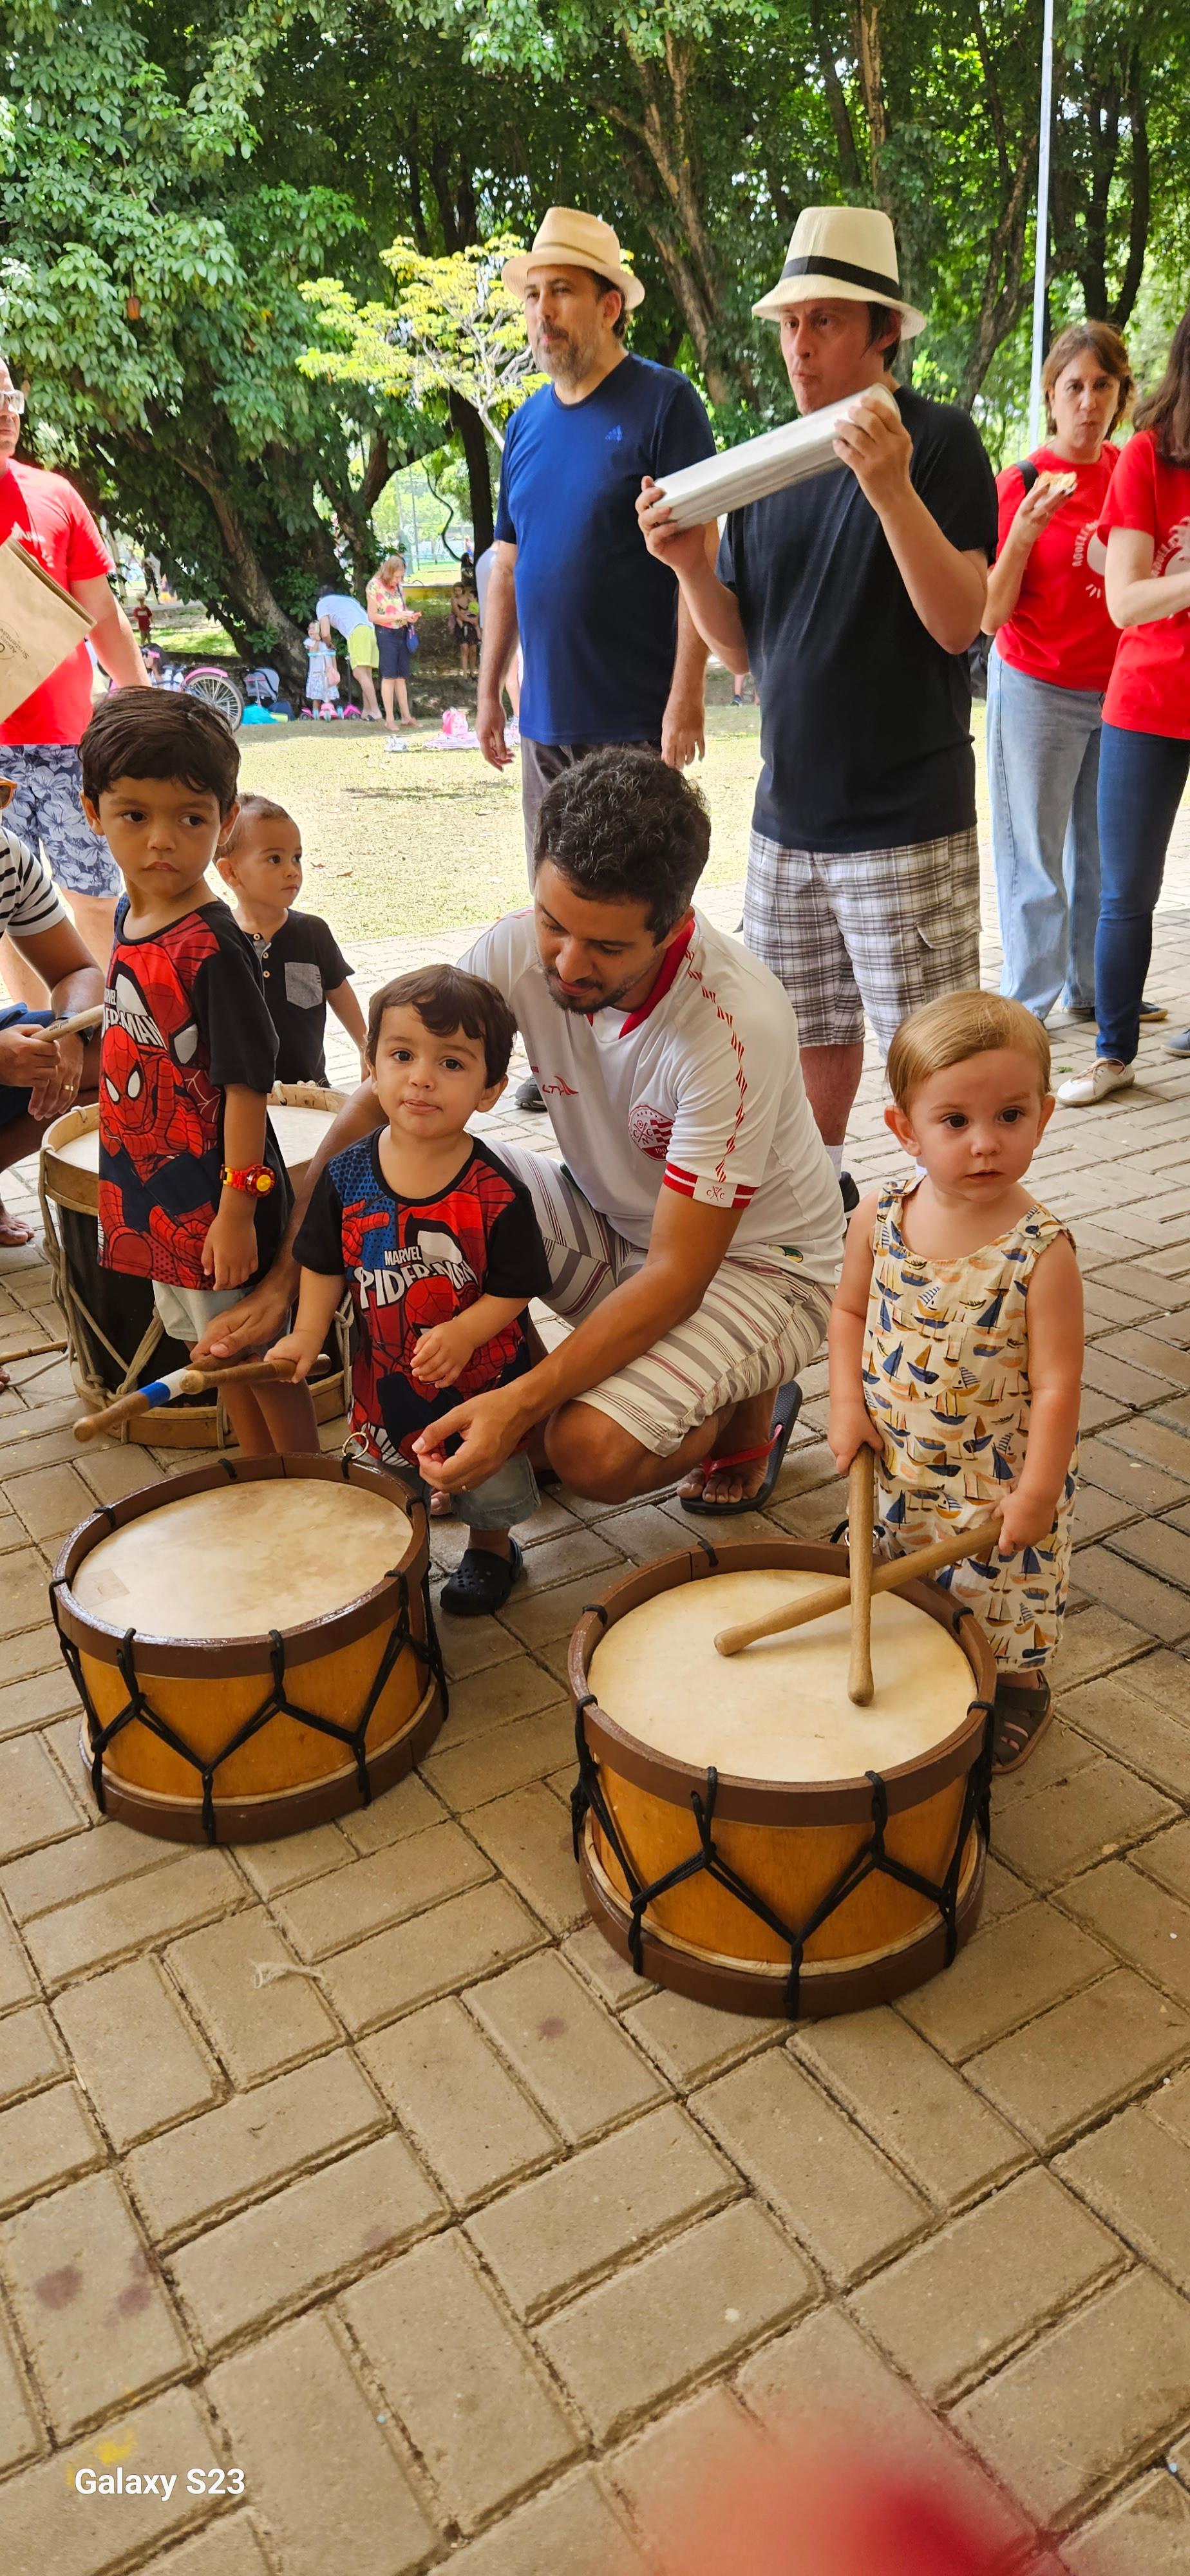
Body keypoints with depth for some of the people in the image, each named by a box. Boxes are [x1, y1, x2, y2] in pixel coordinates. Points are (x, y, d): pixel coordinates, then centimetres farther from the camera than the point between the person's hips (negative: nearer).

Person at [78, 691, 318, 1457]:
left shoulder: (214, 948, -22)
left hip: (215, 1197, -8)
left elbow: (247, 1084, -21)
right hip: (155, 1191, 9)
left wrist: (236, 1209, -21)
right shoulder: (130, 917, 2)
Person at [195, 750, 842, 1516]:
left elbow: (678, 1273, -30)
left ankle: (750, 1409, 6)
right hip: (608, 1218, 6)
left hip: (755, 1260, -5)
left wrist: (522, 1403, -37)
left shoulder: (737, 1023, -33)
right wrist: (283, 1282, -20)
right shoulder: (519, 949, -19)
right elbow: (383, 1101, -13)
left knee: (594, 1450, -29)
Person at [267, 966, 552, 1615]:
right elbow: (325, 1264, 0)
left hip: (480, 1374, -3)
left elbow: (515, 1286, -15)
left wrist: (465, 1331, -30)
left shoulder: (495, 1193, -22)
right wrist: (306, 1334, -11)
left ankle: (491, 1548, 48)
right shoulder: (347, 1176, -12)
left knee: (491, 1488, 17)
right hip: (383, 1374, 3)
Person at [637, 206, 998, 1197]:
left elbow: (960, 622, -16)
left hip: (906, 821, -6)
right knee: (812, 1028, 16)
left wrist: (892, 490, -26)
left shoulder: (937, 439, -5)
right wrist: (690, 564, -6)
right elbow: (741, 644, 12)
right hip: (790, 815, 6)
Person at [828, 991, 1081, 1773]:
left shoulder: (1040, 1251, -24)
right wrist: (848, 1406, -7)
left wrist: (1036, 1494, -17)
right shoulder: (880, 1216, -12)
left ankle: (1018, 1686, 44)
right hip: (893, 1461, 4)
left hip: (997, 1474, -4)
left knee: (1002, 1588, 15)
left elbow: (1057, 1384, -19)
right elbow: (851, 1309, 4)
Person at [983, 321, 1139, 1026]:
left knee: (1105, 849, 9)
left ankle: (1091, 989, 20)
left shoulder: (1132, 472, 6)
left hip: (1118, 689, 5)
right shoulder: (1021, 484, -8)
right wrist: (1023, 532, -24)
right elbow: (991, 616, -12)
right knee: (1036, 856, -2)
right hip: (1038, 690, -5)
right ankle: (1029, 1005, 6)